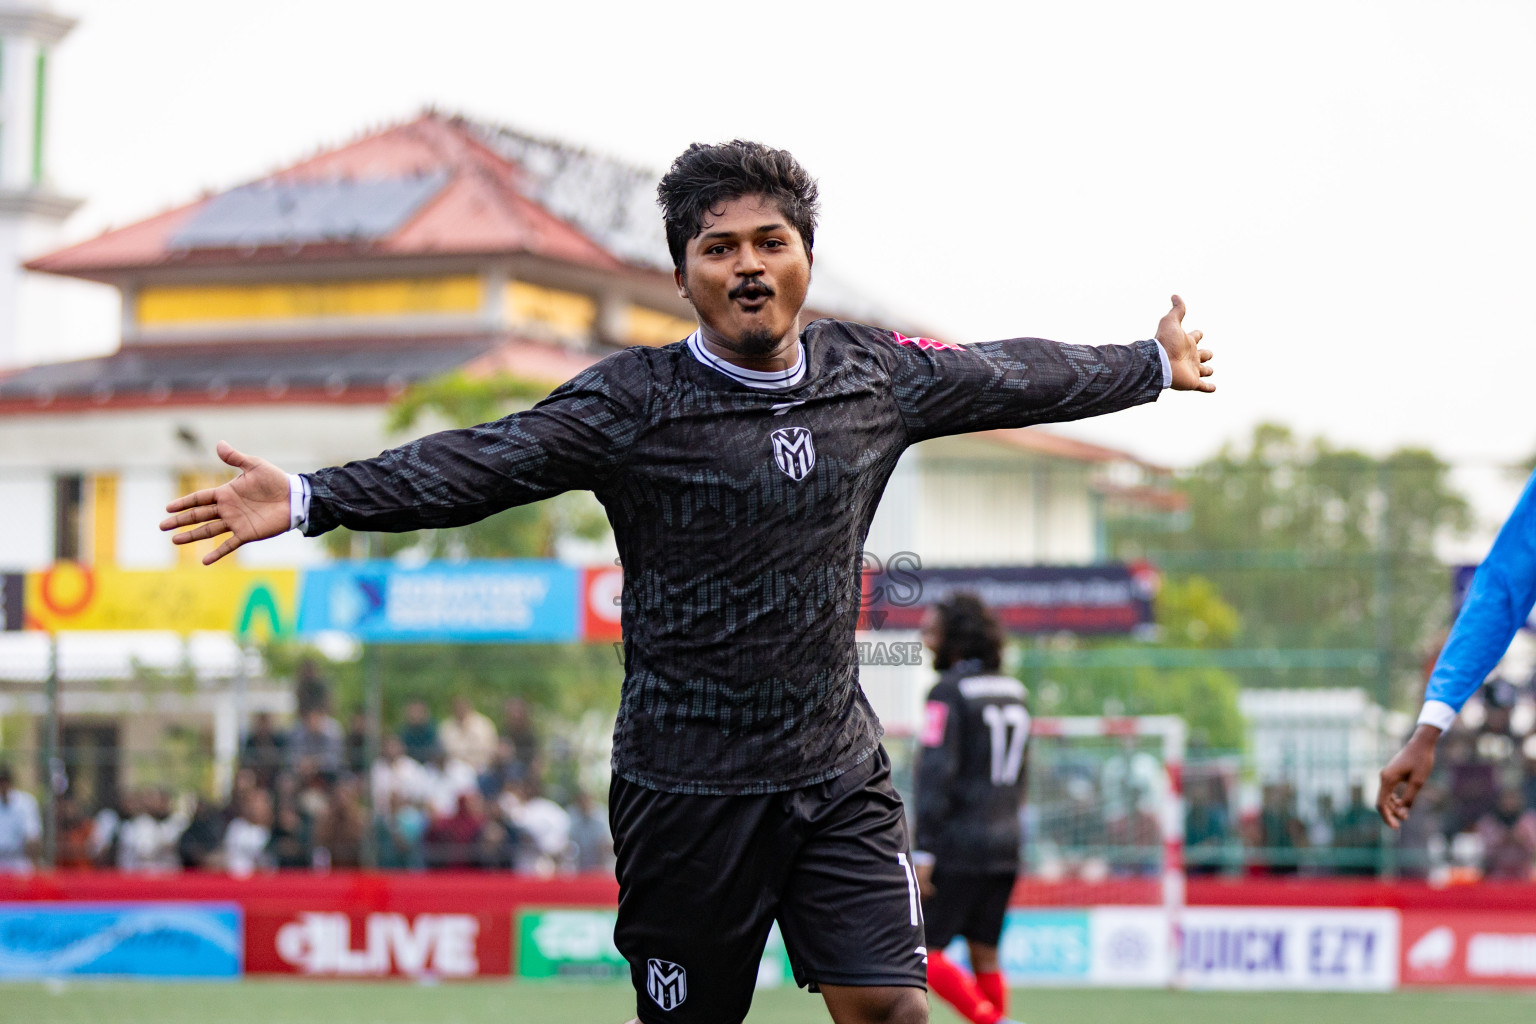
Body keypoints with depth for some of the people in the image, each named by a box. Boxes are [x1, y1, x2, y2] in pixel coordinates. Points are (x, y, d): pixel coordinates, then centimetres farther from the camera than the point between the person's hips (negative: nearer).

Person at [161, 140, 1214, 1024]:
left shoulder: (876, 374, 4)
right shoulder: (635, 400, -9)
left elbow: (1011, 378, 20)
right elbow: (480, 464, -18)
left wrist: (1155, 365, 35)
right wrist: (312, 498, -31)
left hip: (841, 776, 3)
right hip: (689, 792, -3)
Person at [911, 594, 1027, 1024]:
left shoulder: (948, 693, -10)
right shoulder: (1014, 691, 13)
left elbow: (935, 774, -17)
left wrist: (923, 850, -17)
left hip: (958, 844, -7)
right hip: (1005, 845, 7)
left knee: (921, 949, -3)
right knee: (985, 953, 9)